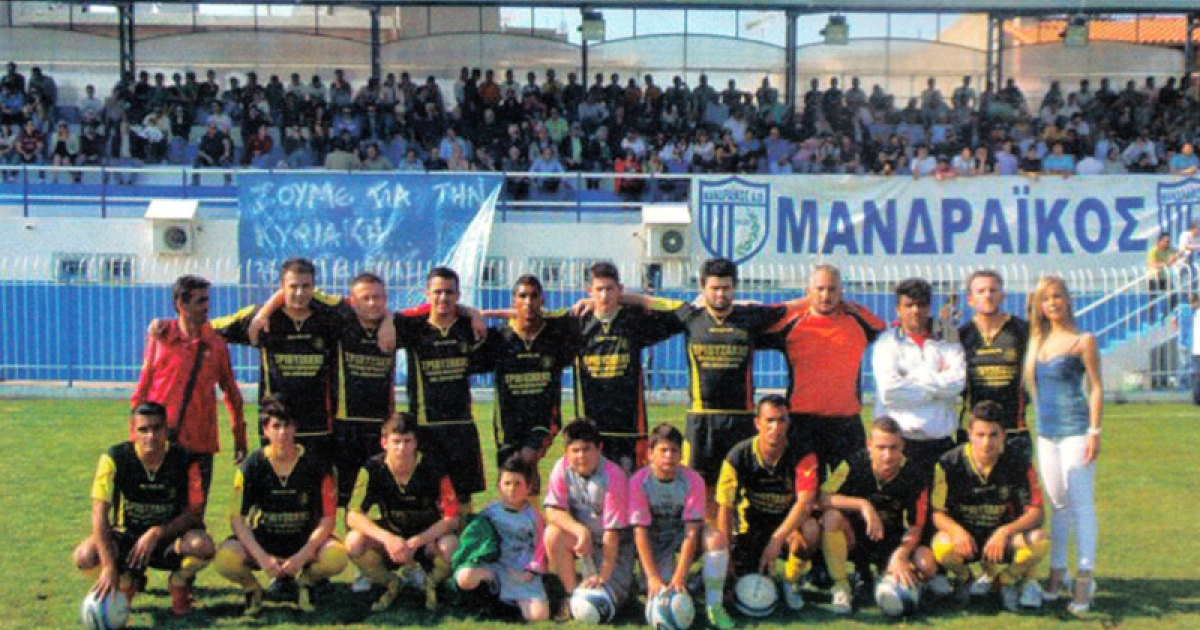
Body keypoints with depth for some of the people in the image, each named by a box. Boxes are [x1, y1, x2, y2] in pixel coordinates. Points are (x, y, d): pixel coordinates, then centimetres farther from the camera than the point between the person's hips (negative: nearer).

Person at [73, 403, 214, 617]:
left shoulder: (184, 461, -14)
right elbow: (99, 513, -21)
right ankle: (127, 582, 7)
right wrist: (108, 566, -31)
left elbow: (194, 512, -11)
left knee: (203, 546, -33)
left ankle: (179, 584, 4)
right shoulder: (115, 458, -16)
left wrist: (157, 533, -27)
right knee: (85, 556, -28)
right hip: (126, 537, 1)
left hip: (170, 538, -1)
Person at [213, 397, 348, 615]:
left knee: (337, 557, -31)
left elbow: (327, 519, -9)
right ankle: (252, 588, 5)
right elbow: (237, 519, -10)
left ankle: (304, 581, 5)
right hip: (261, 541, 0)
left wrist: (301, 557, -22)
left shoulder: (315, 465, -9)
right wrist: (262, 558, -23)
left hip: (304, 540, 0)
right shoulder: (252, 466, -8)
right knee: (226, 559, -31)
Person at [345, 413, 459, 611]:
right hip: (390, 536, 2)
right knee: (354, 542, -27)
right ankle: (391, 585, 1)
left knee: (450, 546, -35)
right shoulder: (373, 469, -14)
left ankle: (432, 582, 1)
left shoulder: (432, 469, -18)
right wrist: (387, 538, -36)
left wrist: (416, 542, -32)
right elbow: (353, 516, -19)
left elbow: (451, 518, -19)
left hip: (428, 537, -2)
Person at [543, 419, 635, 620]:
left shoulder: (613, 477, -24)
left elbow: (612, 532, -22)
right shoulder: (563, 467, -12)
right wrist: (580, 530, -33)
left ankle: (623, 581, 19)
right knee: (553, 534, -29)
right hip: (582, 536, 3)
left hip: (615, 545, -3)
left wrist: (603, 576, -21)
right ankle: (572, 593, -9)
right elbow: (553, 511, -15)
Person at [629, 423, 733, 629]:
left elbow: (691, 530, -22)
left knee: (716, 537, -31)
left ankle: (714, 605, -19)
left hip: (682, 534, 1)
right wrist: (653, 578, -30)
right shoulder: (639, 482, -19)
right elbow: (640, 531, -22)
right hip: (655, 541, -1)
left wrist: (679, 577, -31)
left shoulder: (692, 480, -17)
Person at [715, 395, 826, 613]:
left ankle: (791, 581, -7)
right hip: (750, 525, 0)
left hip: (788, 523, 0)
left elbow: (805, 502, -28)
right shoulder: (738, 456, -14)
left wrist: (777, 539, -40)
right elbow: (725, 507, -13)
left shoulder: (802, 455, -17)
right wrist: (725, 555, -21)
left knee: (811, 529, -35)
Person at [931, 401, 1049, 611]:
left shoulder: (1018, 464, -9)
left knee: (1039, 541, -30)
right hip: (964, 537, -1)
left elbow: (1036, 511, -12)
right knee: (942, 546, -36)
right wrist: (957, 531, -34)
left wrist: (1005, 532, -31)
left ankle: (1006, 580, 4)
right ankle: (964, 578, 4)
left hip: (1002, 538, 1)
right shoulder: (950, 464, -12)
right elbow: (938, 512, -10)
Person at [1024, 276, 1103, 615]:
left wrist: (1095, 431, -12)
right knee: (1058, 504, 13)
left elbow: (1095, 388, -6)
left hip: (1075, 430, -6)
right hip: (1046, 432, 6)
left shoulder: (1083, 341, -3)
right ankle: (1057, 572, 20)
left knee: (1081, 502, -8)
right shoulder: (1038, 342, 12)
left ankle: (1085, 579, -6)